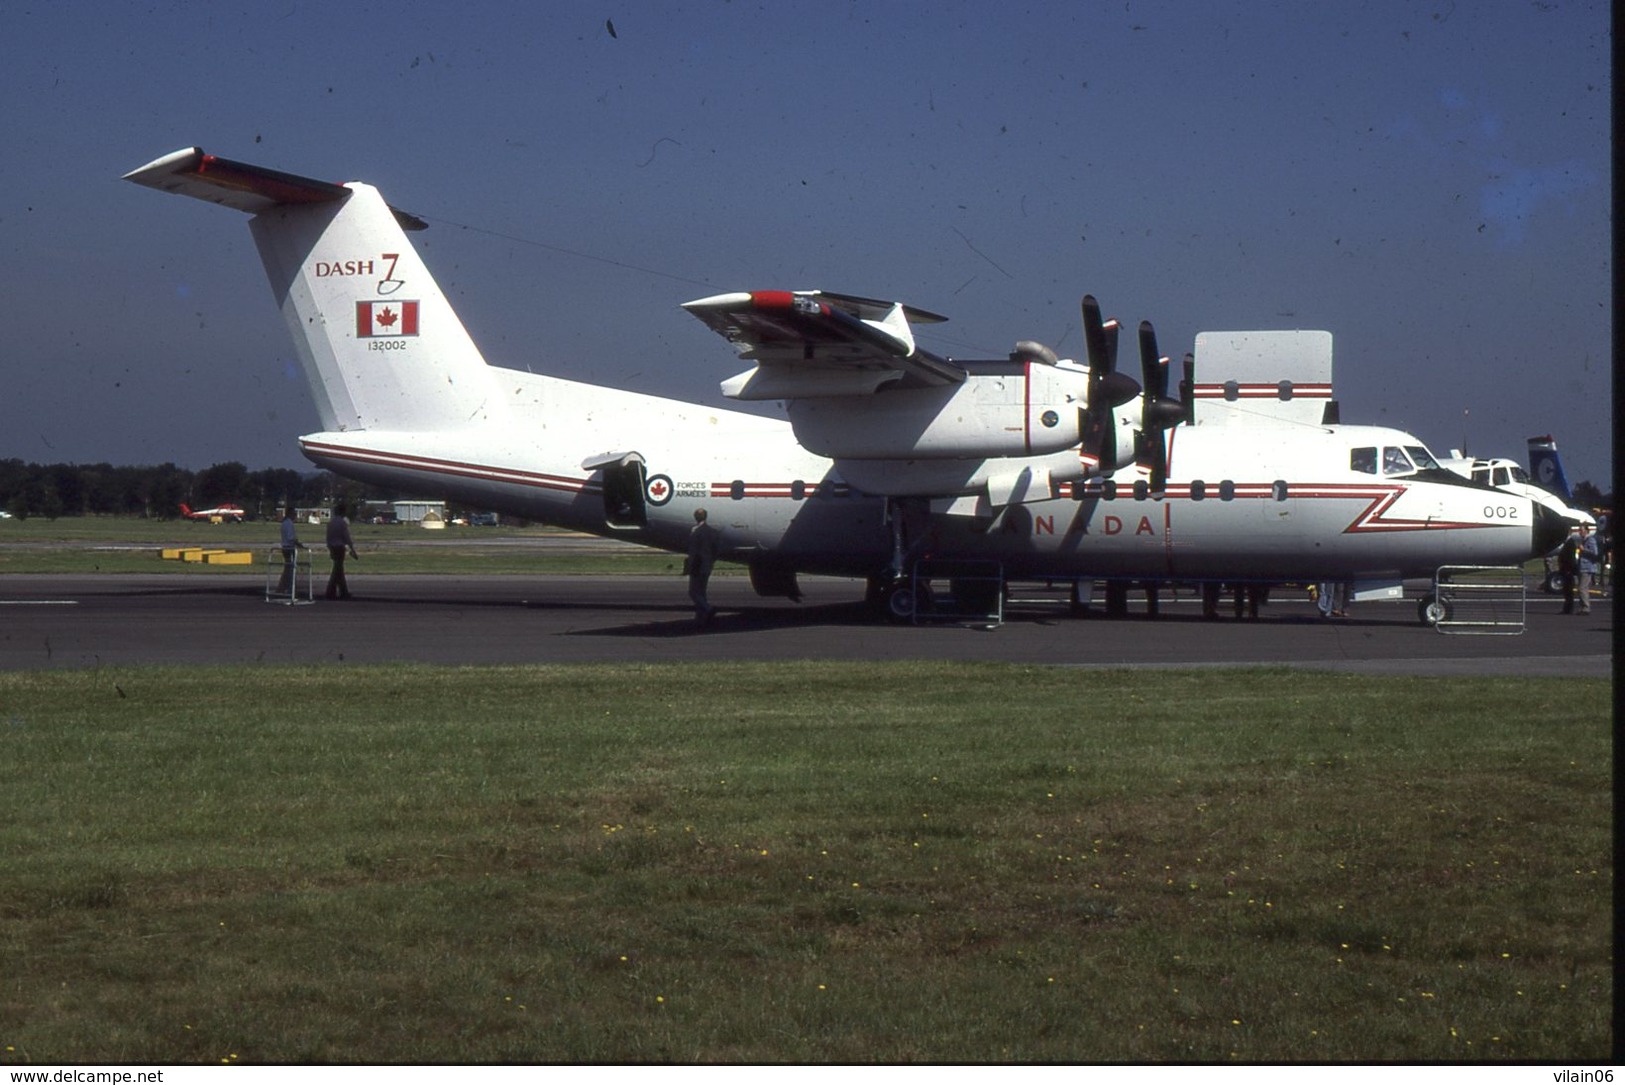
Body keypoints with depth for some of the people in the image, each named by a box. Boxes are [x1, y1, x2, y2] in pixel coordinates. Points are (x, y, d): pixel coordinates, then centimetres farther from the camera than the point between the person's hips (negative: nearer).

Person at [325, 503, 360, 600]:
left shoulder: (330, 523, 9)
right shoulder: (343, 523, -12)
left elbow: (328, 537, 12)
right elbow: (347, 537, -14)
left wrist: (329, 550, 19)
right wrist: (353, 550, -10)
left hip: (332, 548, 7)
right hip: (340, 547, -7)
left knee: (339, 570, 13)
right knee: (337, 571, -4)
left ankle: (344, 592, 17)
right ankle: (331, 593, -7)